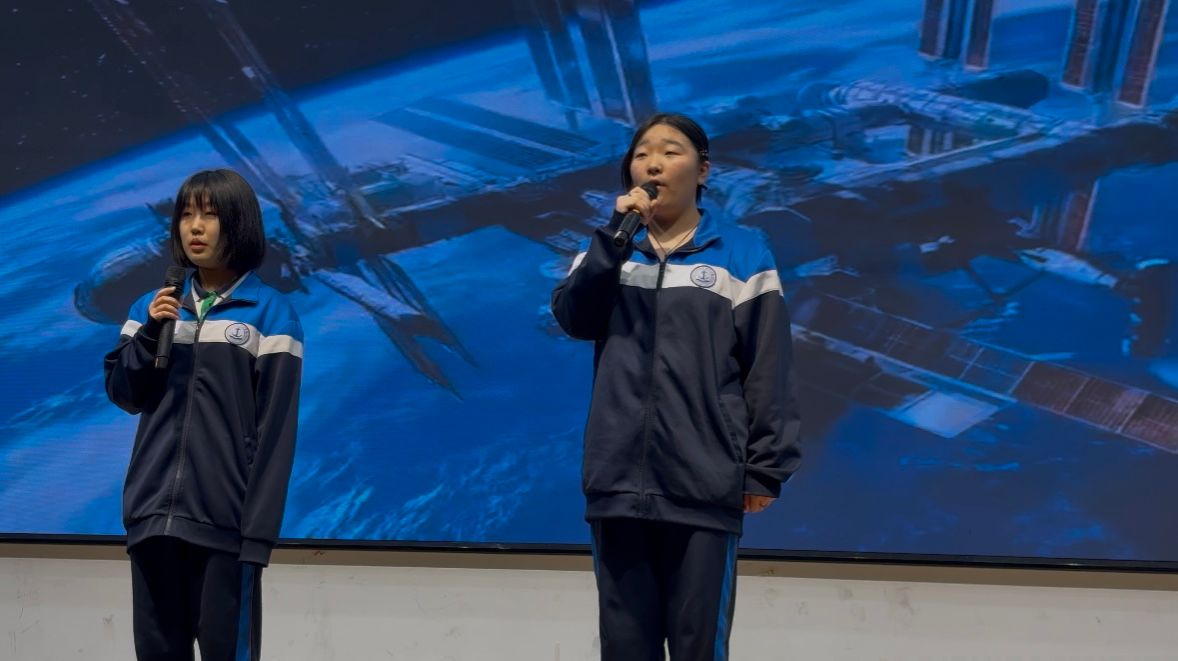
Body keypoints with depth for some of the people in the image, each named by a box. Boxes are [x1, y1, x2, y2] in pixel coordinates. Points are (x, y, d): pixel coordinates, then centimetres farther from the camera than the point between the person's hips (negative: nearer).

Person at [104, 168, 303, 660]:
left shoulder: (270, 314, -3)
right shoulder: (155, 306, 12)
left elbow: (275, 430, -7)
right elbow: (124, 395, 11)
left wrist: (260, 530, -12)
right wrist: (150, 332, -5)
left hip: (224, 518, -4)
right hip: (153, 513, 5)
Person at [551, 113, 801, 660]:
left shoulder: (742, 252, 4)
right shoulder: (610, 252, 15)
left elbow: (767, 367, 0)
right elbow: (572, 318, -3)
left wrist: (766, 468, -7)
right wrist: (618, 233, -12)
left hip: (704, 486, -3)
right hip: (618, 481, 3)